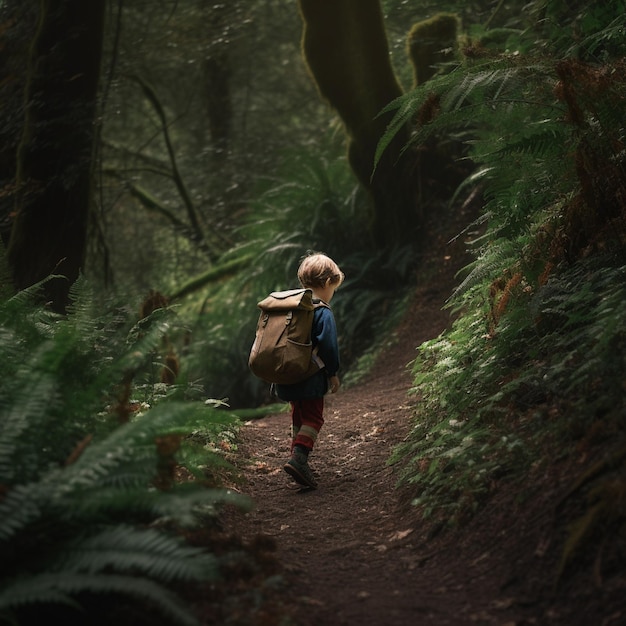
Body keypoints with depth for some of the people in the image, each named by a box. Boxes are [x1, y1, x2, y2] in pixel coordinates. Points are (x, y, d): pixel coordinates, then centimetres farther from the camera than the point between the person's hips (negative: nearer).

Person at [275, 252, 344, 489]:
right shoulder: (322, 313, -12)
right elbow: (328, 345, -14)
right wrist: (333, 373, -2)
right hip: (310, 378, -7)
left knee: (299, 417, 19)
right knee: (313, 418, -3)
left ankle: (299, 461, 22)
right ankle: (298, 459, -21)